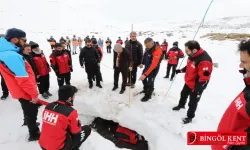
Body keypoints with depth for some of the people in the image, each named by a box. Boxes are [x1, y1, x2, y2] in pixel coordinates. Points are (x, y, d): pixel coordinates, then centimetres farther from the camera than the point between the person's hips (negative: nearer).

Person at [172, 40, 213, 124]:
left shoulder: (204, 61, -34)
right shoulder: (192, 55, -6)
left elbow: (204, 77, -29)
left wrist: (197, 89, -24)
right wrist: (180, 70, 13)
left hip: (196, 86, -8)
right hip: (188, 82, 8)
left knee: (193, 102, 9)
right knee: (183, 94, 28)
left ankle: (190, 116, 32)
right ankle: (181, 105, 55)